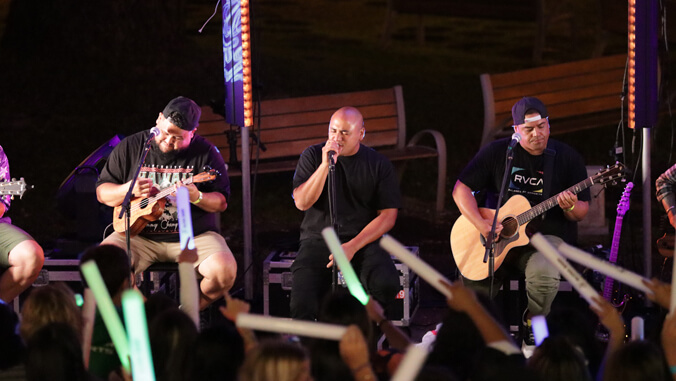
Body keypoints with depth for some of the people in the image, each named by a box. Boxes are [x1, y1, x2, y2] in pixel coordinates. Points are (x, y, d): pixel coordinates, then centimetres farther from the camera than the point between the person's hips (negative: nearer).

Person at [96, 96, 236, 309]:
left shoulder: (205, 152, -2)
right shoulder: (131, 147, 2)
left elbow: (222, 202, 0)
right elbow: (102, 193, 6)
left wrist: (197, 198, -23)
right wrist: (129, 190, -16)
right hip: (139, 234, 1)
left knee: (225, 272, -29)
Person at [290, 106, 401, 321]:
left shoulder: (379, 165, 3)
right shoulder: (312, 156, 4)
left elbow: (388, 215, -1)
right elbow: (302, 203, -7)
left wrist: (353, 246, -13)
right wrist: (326, 165, -18)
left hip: (363, 242, 0)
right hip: (318, 239, 0)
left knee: (386, 285, -32)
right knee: (302, 306, -27)